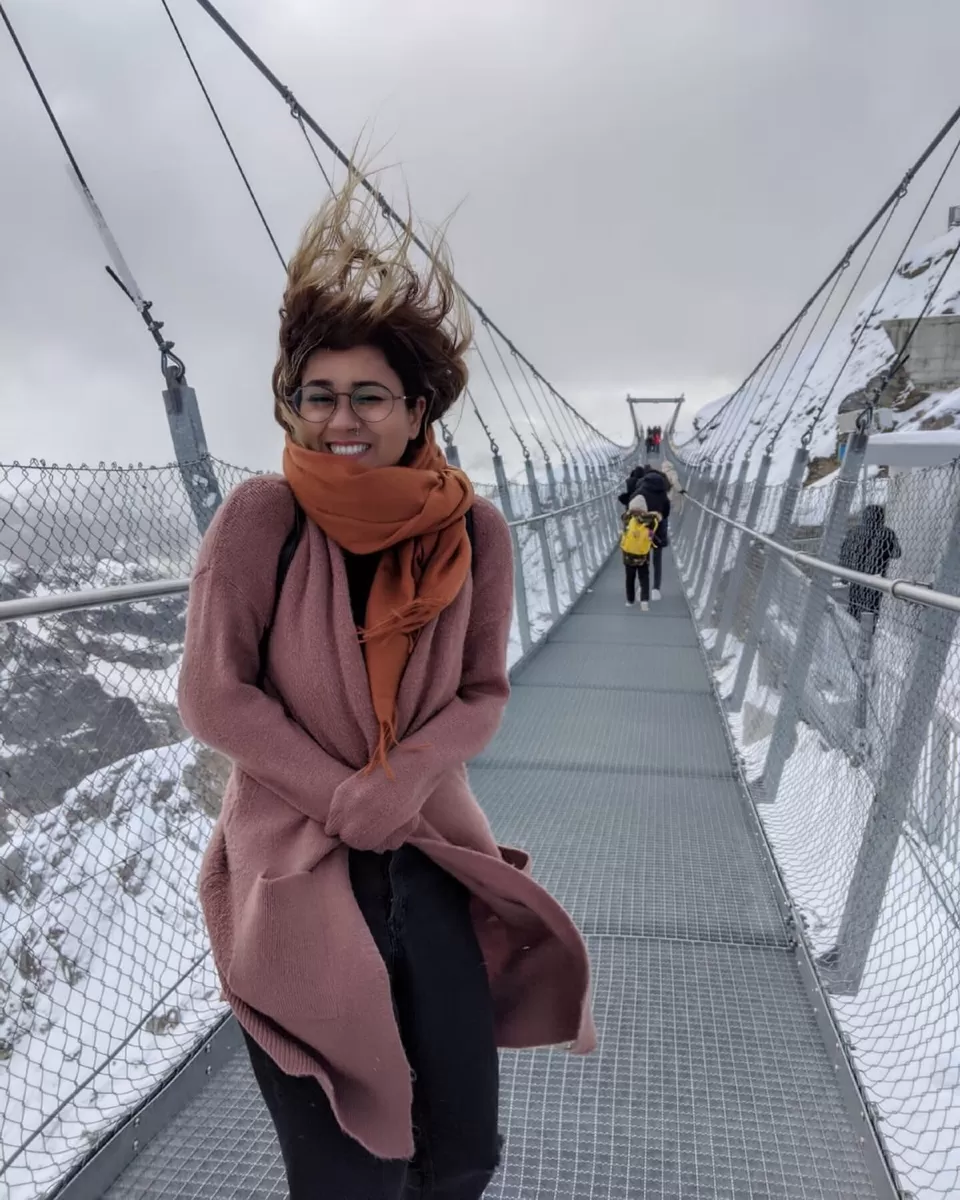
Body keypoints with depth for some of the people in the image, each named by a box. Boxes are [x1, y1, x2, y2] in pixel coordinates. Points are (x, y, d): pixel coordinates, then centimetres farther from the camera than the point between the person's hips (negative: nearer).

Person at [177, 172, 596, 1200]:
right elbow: (213, 696, -12)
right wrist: (342, 797, -15)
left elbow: (482, 692, 1)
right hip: (294, 863, -3)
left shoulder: (473, 532, -6)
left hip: (430, 861, 3)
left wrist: (406, 779, -17)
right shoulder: (261, 517, -14)